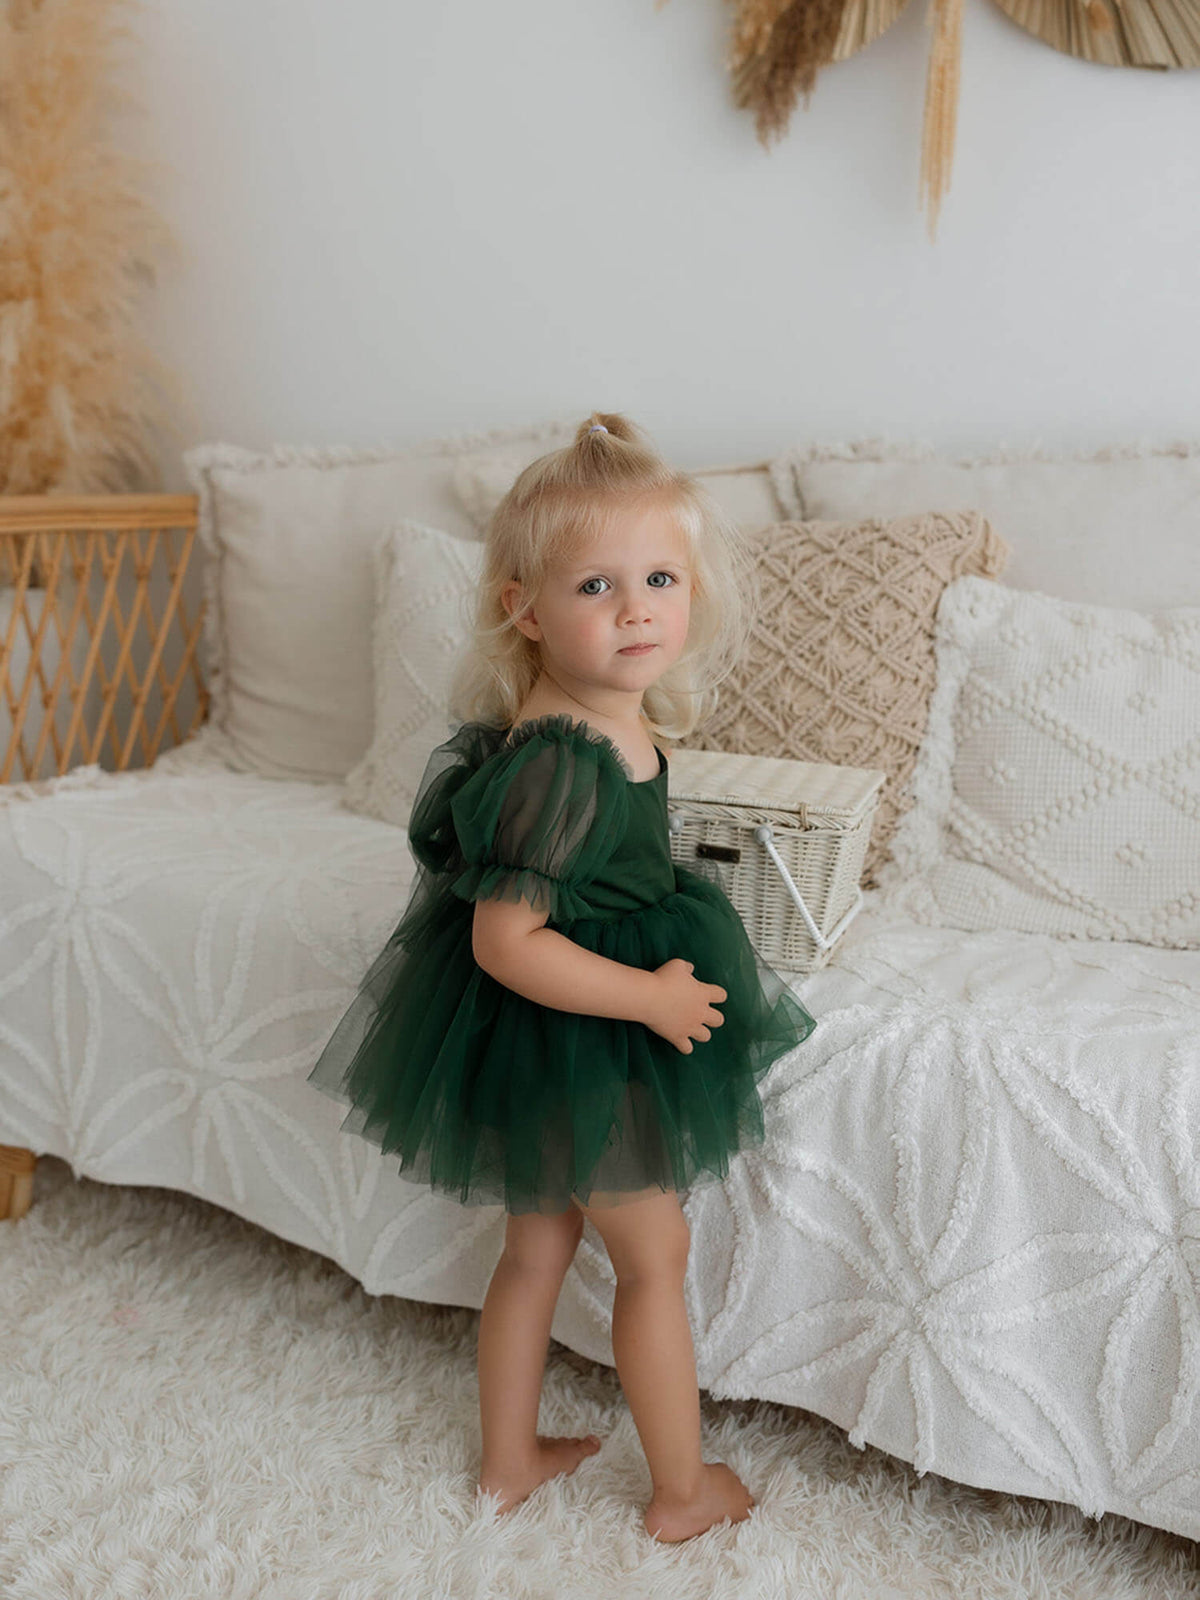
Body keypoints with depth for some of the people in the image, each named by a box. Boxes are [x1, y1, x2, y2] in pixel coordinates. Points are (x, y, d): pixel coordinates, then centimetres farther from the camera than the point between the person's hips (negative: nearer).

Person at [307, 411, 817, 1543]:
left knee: (537, 1248, 22)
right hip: (575, 1047, -9)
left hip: (548, 1056, 9)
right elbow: (505, 942, -31)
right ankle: (683, 1490, 32)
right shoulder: (559, 765, -32)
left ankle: (508, 1459, 42)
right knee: (655, 1258, 11)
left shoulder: (620, 719, -2)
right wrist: (653, 996, -24)